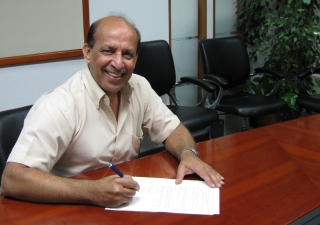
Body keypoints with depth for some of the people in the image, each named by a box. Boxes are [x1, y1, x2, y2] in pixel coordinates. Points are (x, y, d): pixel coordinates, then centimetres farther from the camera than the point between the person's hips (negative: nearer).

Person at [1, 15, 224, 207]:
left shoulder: (139, 87, -1)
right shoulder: (58, 106, -21)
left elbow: (172, 128, 11)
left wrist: (188, 153, -10)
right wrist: (92, 191, -37)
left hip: (129, 203, 5)